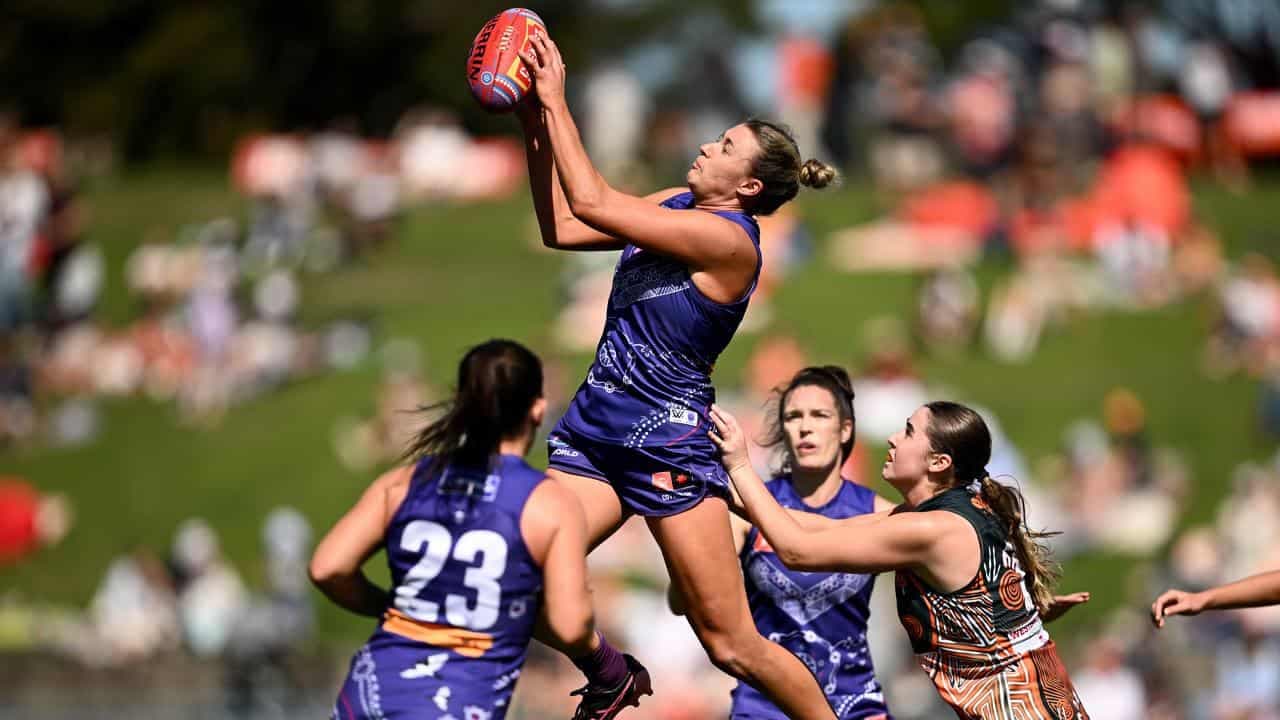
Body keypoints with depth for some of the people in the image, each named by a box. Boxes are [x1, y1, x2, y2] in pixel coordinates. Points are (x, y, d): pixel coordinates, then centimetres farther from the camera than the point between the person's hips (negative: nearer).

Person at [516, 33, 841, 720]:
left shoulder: (727, 239, -18)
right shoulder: (679, 204, 9)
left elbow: (591, 203, -21)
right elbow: (561, 229, 11)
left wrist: (554, 99, -14)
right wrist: (535, 129, 2)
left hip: (670, 446, -8)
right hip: (594, 430, 8)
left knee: (733, 645, -5)